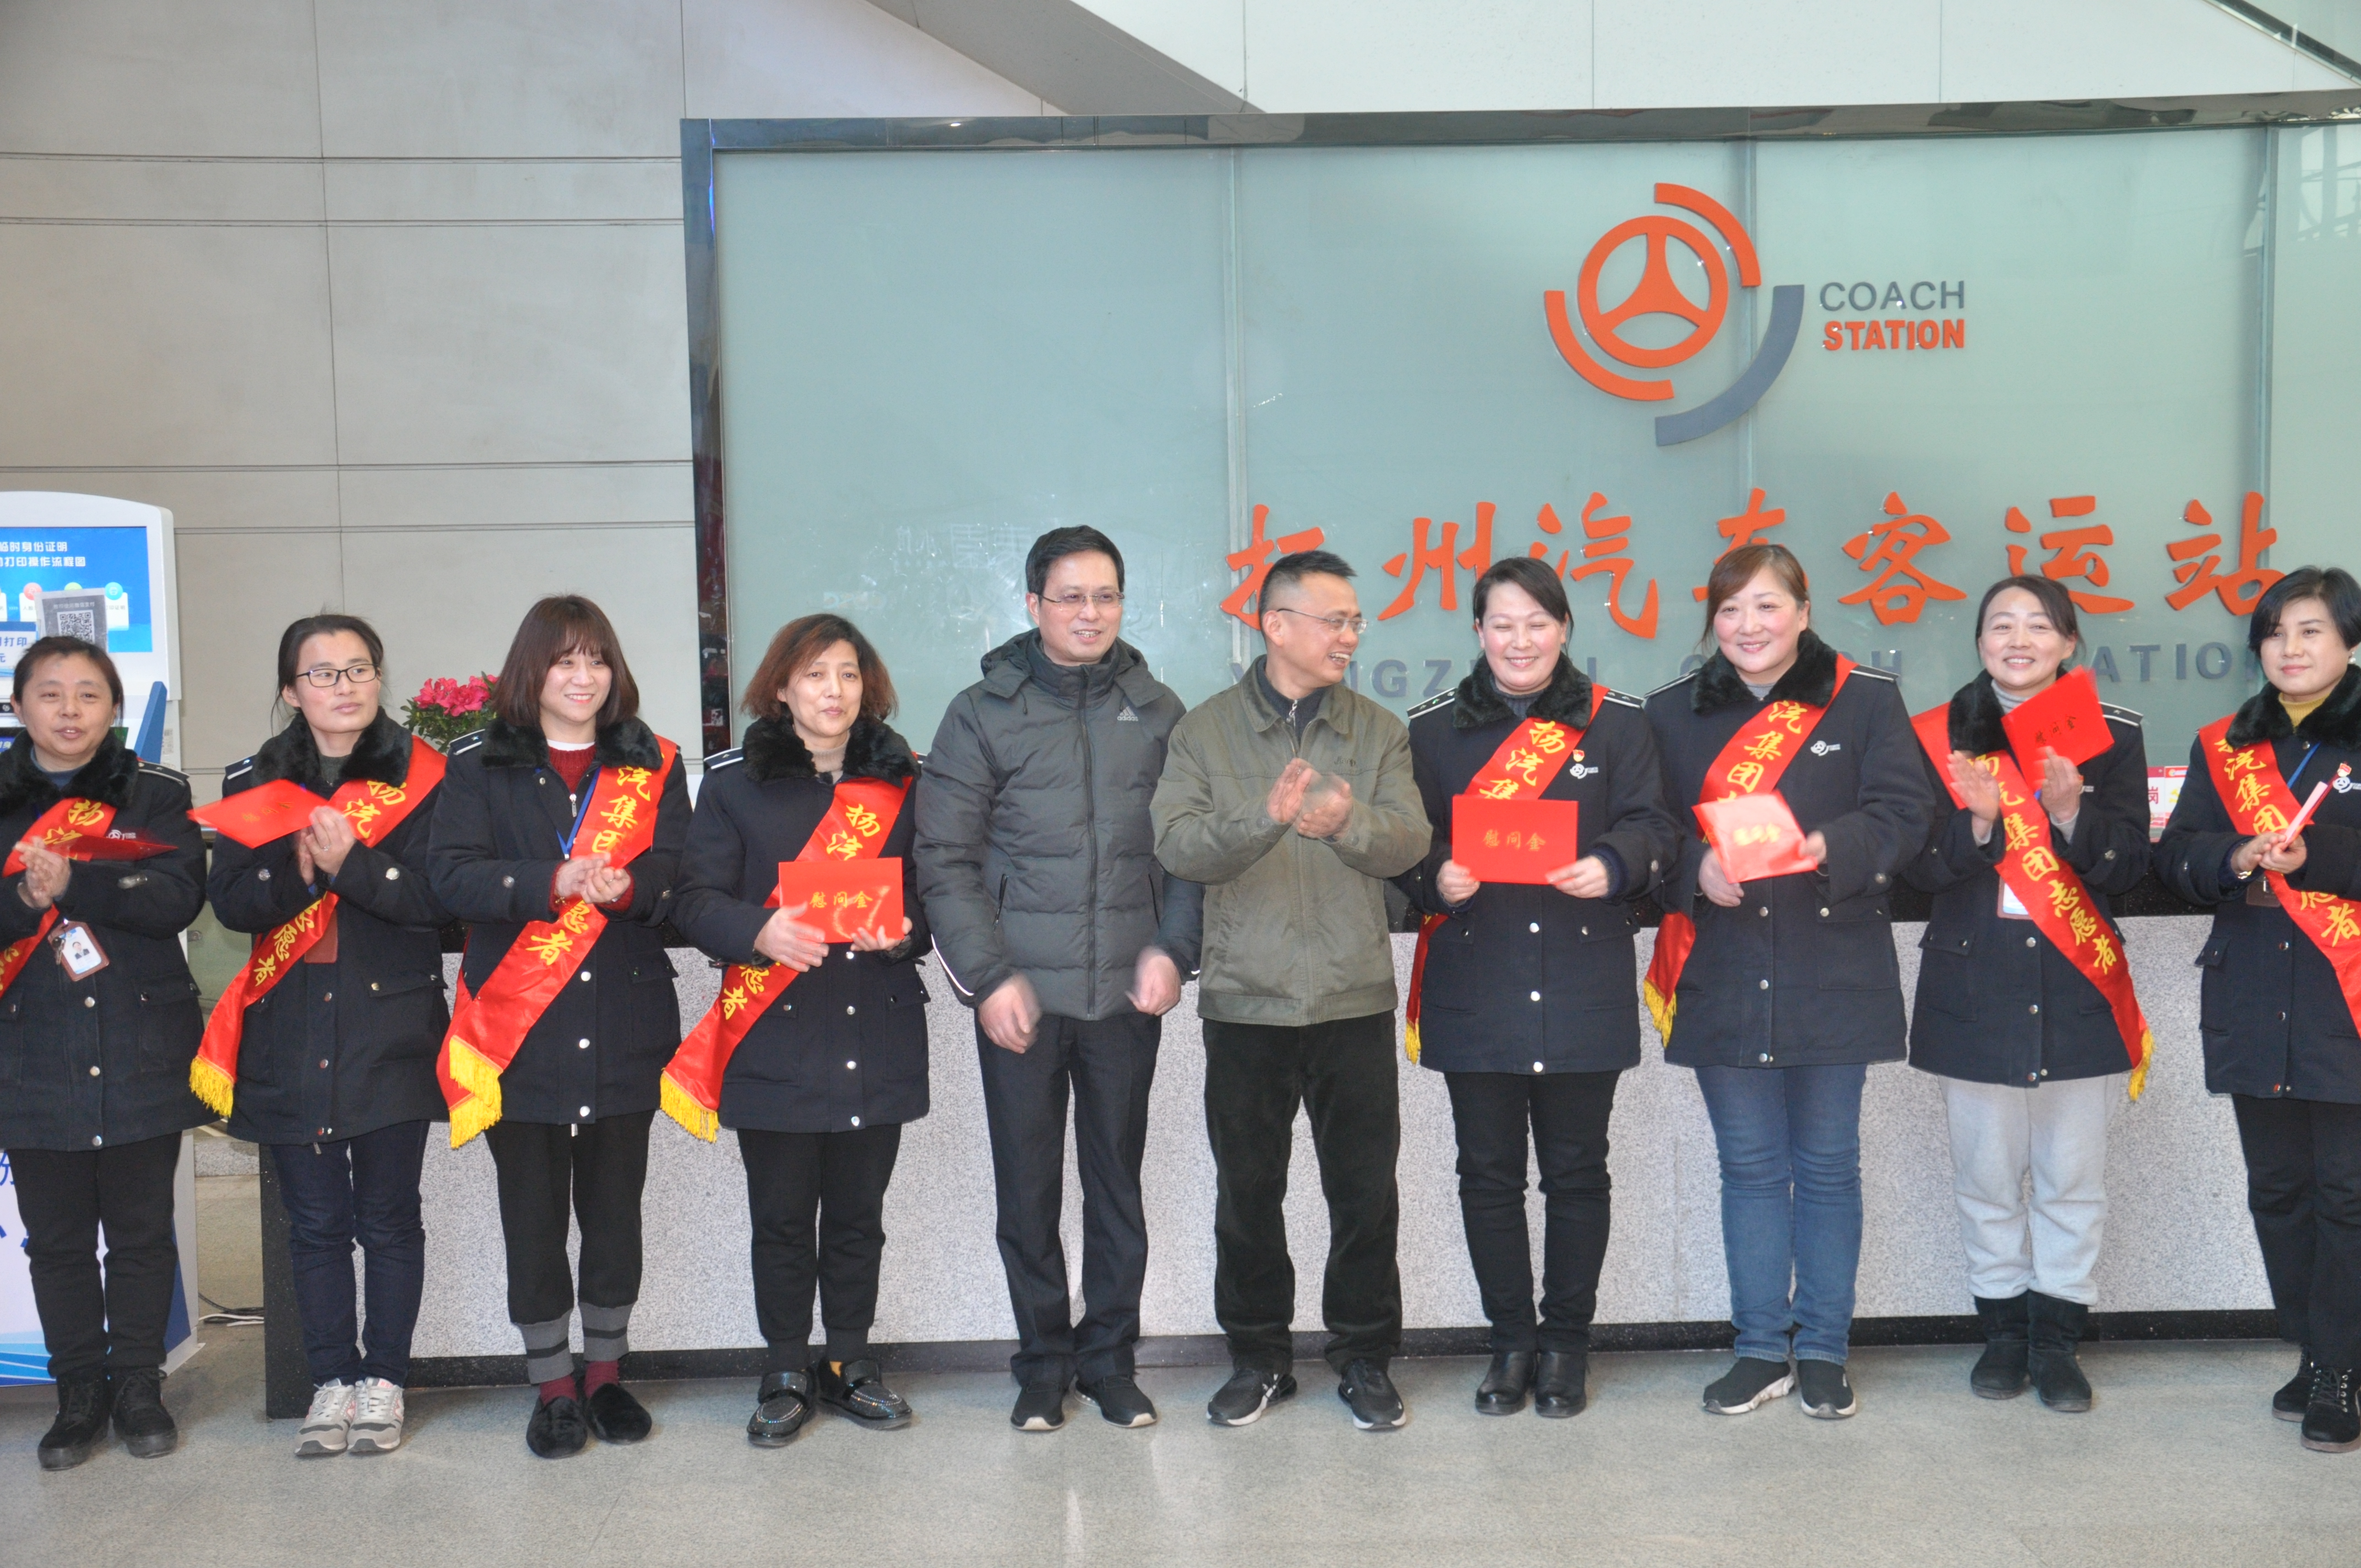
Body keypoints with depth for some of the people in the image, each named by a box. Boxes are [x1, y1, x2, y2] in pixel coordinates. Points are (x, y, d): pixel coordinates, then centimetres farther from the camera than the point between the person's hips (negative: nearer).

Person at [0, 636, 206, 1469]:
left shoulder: (156, 795, 4)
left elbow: (180, 895, -11)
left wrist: (73, 883, -23)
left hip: (141, 1049, -1)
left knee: (141, 1231, 7)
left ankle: (138, 1386, 21)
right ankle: (79, 1394, 21)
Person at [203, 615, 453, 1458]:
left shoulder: (420, 777, 0)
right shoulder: (254, 781, 9)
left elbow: (441, 896, -8)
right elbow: (230, 900, 0)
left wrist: (353, 865, -21)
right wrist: (297, 872, -18)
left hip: (392, 1030, -2)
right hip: (290, 1034, 2)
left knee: (389, 1220, 5)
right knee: (315, 1222, 8)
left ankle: (383, 1381, 18)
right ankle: (332, 1382, 19)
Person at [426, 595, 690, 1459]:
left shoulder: (653, 765, 10)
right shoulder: (480, 765, 5)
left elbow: (678, 873, 0)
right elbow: (451, 874, -7)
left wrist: (627, 887, -22)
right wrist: (552, 881, -23)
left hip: (625, 1021, 1)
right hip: (518, 1023, -1)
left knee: (614, 1206, 9)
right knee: (532, 1213, 4)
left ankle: (606, 1371, 25)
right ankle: (552, 1386, 18)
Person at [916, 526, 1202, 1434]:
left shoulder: (1157, 711, 8)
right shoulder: (984, 714, 2)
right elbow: (945, 860, -1)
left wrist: (1173, 949, -6)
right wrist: (988, 976, -9)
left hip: (1127, 991, 2)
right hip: (1020, 992, -1)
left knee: (1118, 1183, 9)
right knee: (1027, 1189, 6)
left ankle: (1109, 1358, 23)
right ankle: (1043, 1365, 20)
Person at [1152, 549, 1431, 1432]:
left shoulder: (1377, 731, 7)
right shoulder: (1206, 731, 3)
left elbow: (1411, 840, -5)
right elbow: (1178, 844, -11)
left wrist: (1350, 822, -26)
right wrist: (1264, 818, -27)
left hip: (1355, 1001, 1)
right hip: (1245, 1002, -1)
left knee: (1366, 1191, 5)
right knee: (1247, 1192, 9)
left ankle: (1365, 1358, 21)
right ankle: (1258, 1357, 25)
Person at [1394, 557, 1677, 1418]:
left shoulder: (1617, 723, 6)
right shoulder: (1433, 730, 8)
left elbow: (1650, 825, 1)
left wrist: (1612, 868, -20)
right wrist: (1436, 878, -15)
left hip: (1585, 985, -1)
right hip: (1474, 984, 1)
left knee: (1576, 1170, 7)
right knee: (1489, 1172, 6)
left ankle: (1565, 1343, 21)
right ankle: (1512, 1341, 20)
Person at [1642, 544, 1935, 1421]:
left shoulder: (1865, 701, 0)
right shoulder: (1674, 713, 6)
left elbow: (1904, 813, -6)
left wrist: (1826, 847, -24)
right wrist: (1697, 865, -16)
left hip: (1834, 976, -2)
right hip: (1722, 977, 2)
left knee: (1828, 1165, 8)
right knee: (1749, 1166, 9)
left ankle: (1824, 1350, 21)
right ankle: (1762, 1349, 21)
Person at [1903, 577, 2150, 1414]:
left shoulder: (2110, 735, 3)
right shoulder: (1940, 736, 2)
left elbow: (2127, 866, -1)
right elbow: (1920, 867, -2)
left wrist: (2072, 812, -19)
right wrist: (1978, 823, -21)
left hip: (2076, 981, 0)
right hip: (1973, 983, 0)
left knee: (2072, 1176, 4)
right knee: (1987, 1173, 6)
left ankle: (2056, 1338, 16)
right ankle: (2003, 1328, 21)